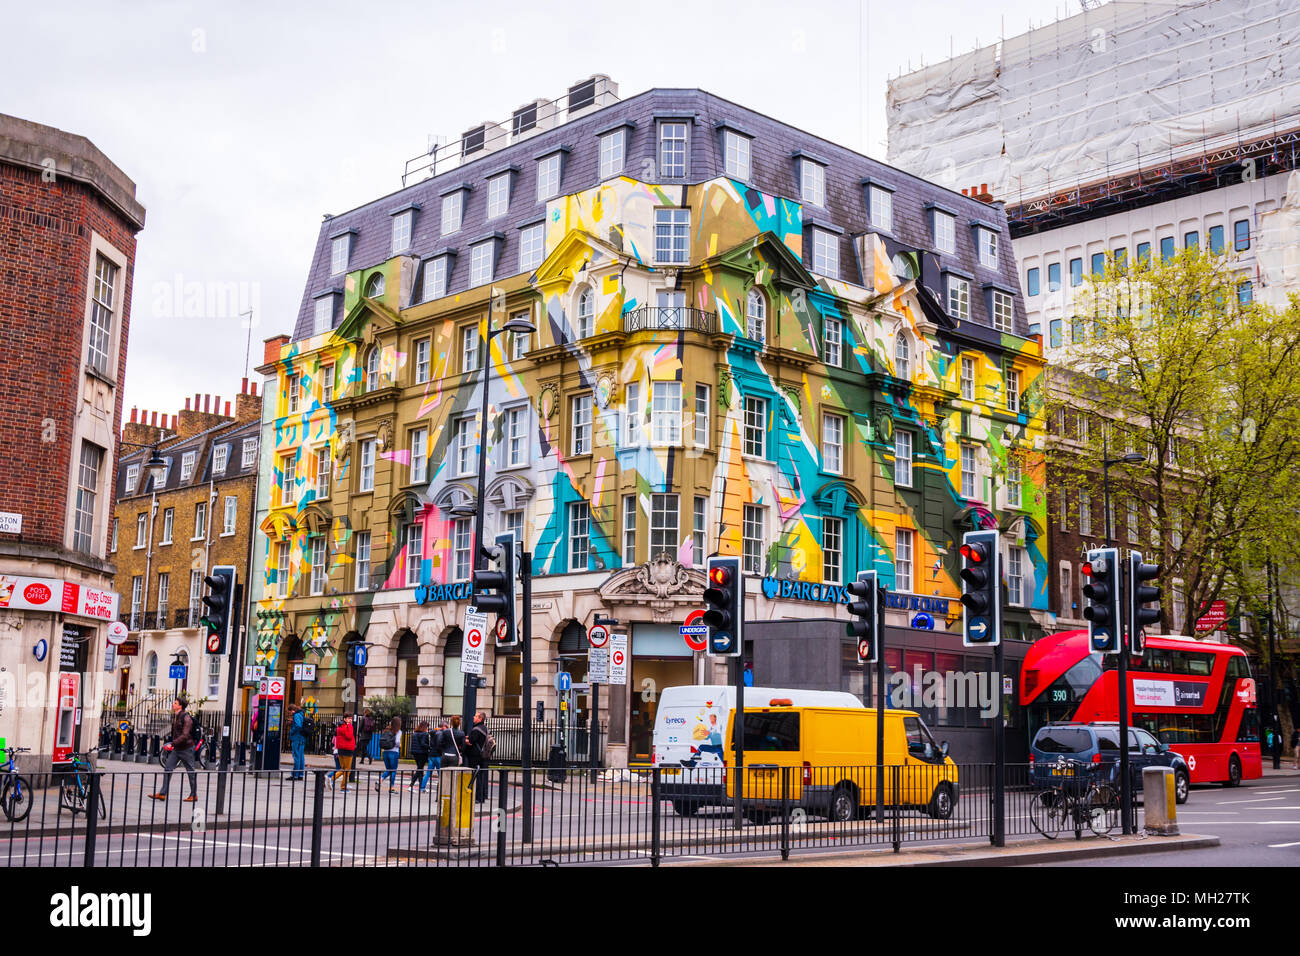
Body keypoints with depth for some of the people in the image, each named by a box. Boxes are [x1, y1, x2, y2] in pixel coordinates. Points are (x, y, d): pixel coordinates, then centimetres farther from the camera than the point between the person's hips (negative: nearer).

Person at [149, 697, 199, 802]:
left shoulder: (186, 718, -17)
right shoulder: (175, 716, 10)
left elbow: (185, 735, -25)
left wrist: (172, 744, -31)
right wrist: (172, 744, 21)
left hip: (186, 748, -8)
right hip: (176, 749, 8)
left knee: (191, 772, 3)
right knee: (167, 769, -1)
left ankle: (194, 795, 12)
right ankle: (162, 793, -1)